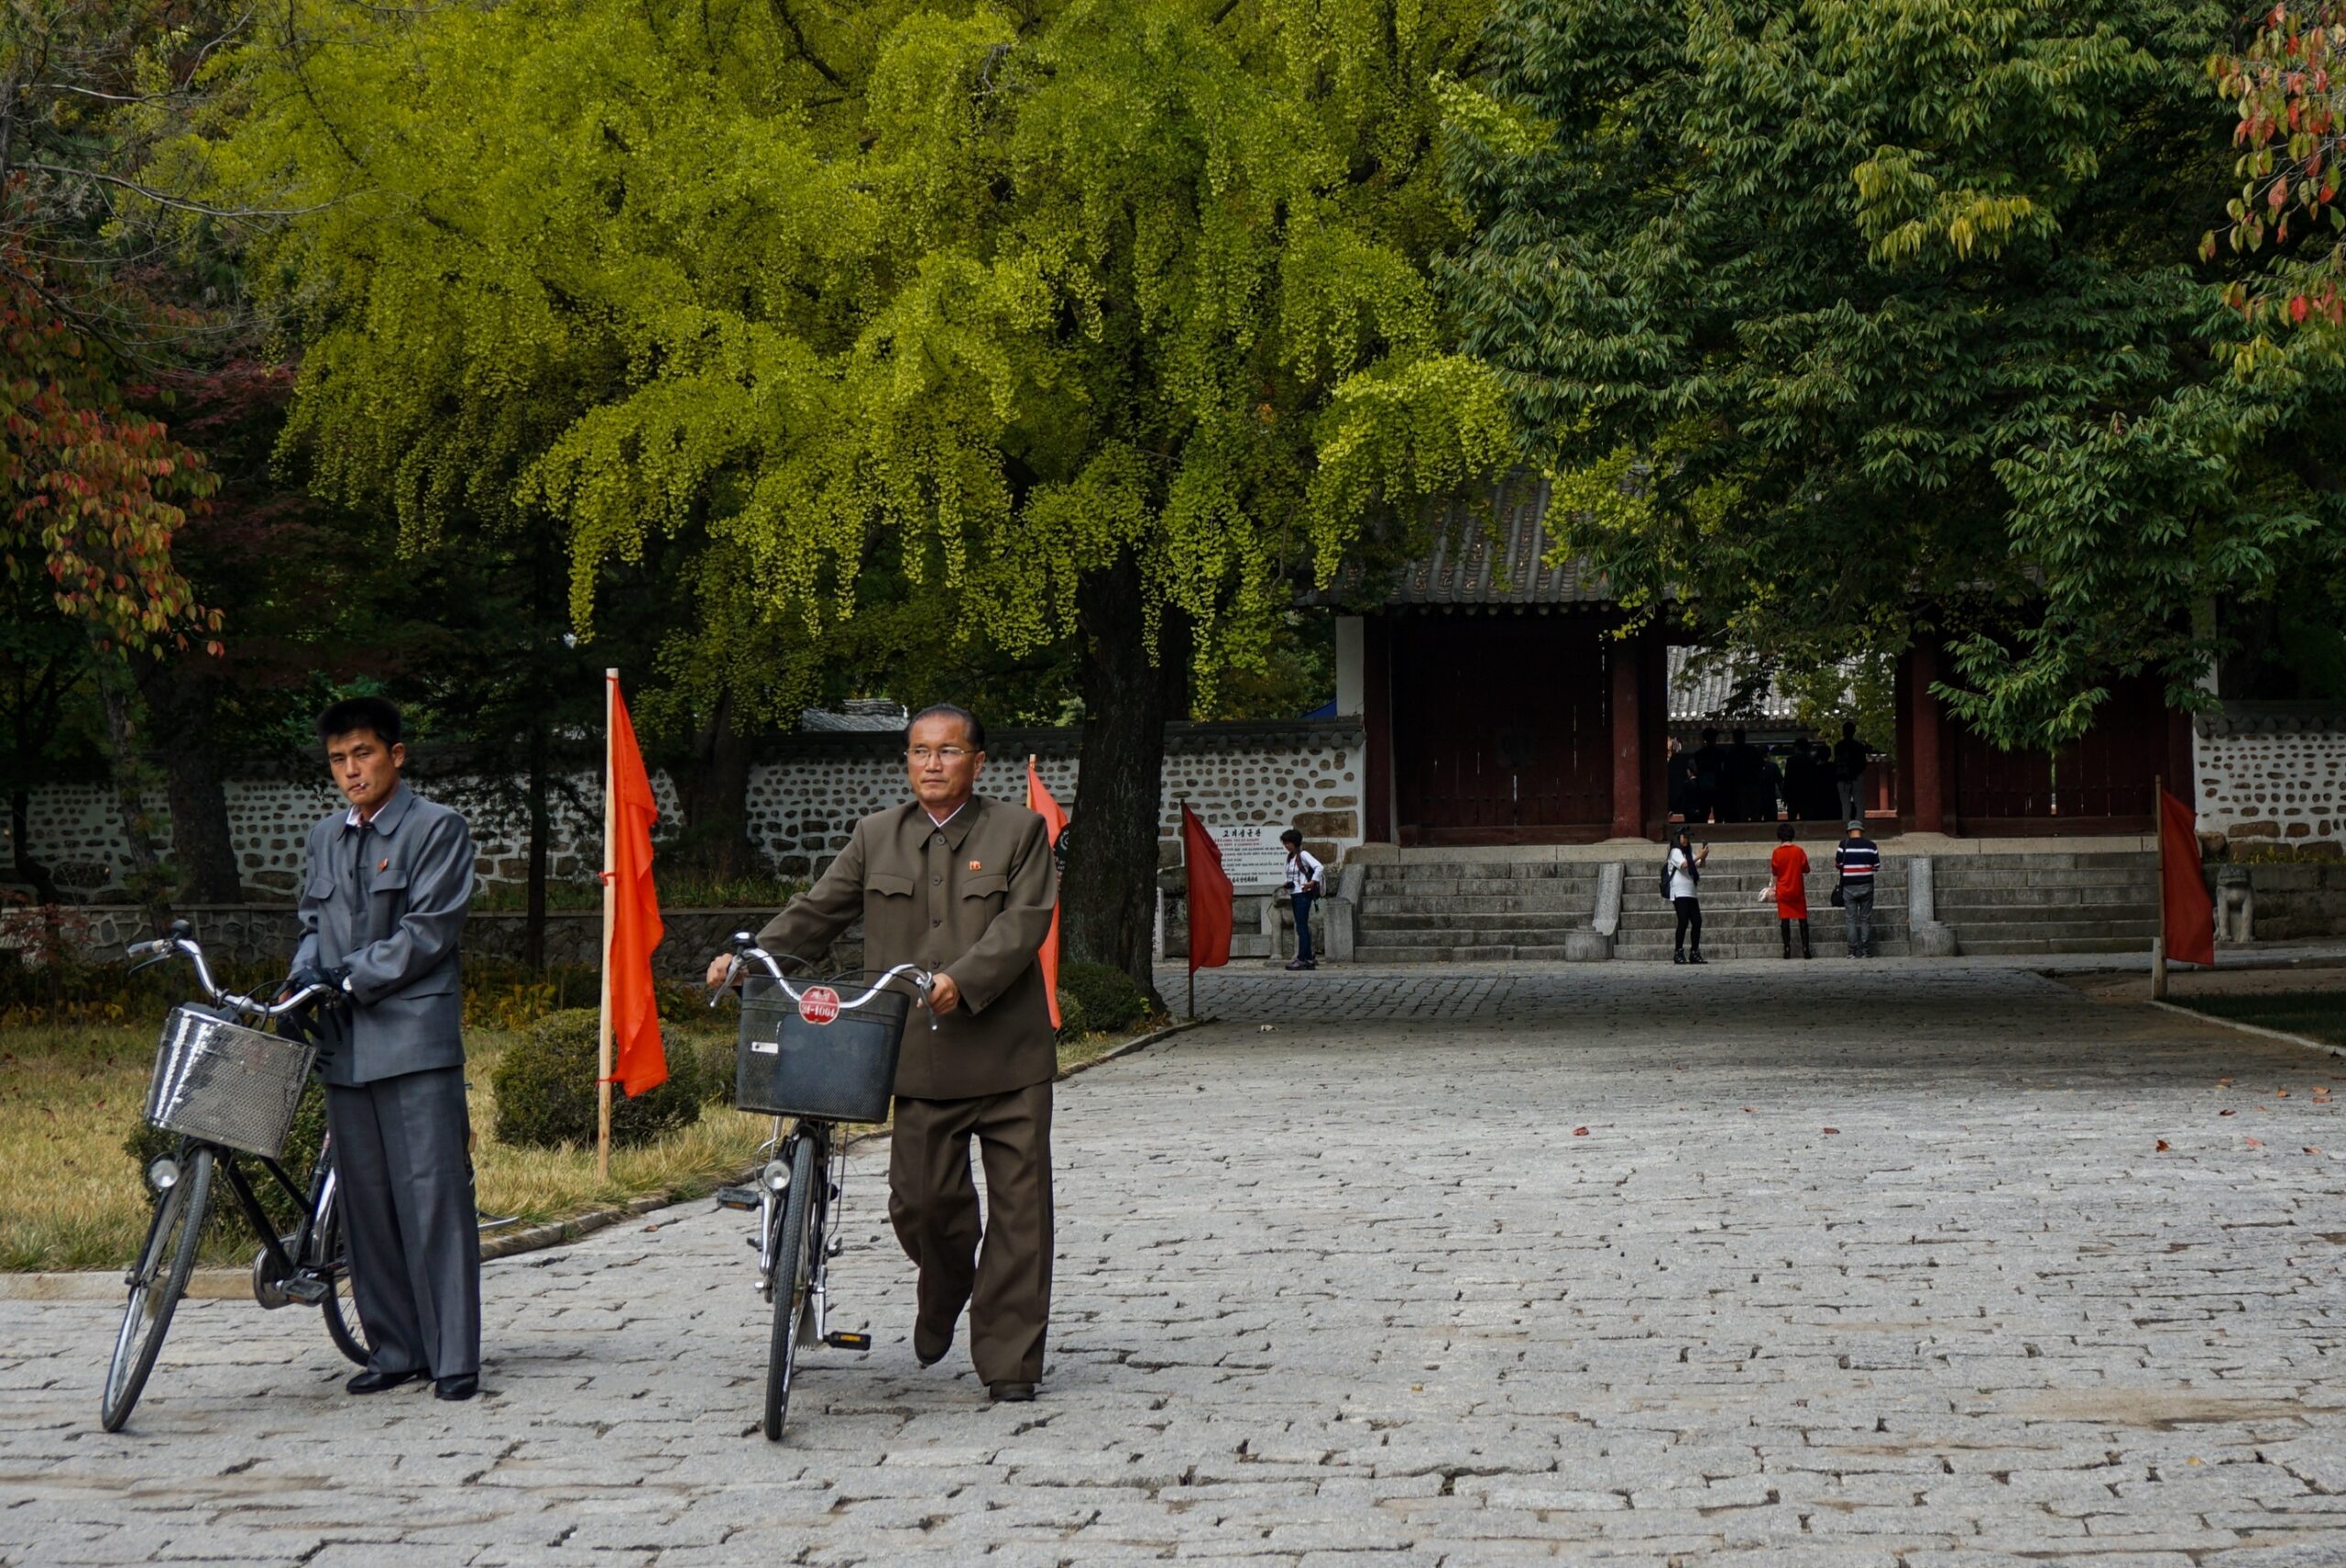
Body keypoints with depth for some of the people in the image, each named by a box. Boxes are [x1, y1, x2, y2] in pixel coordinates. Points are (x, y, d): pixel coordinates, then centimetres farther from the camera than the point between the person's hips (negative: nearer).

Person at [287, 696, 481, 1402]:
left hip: (414, 1036, -6)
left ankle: (454, 1358, -5)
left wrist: (350, 980, -13)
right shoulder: (325, 838, 18)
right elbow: (314, 927, 22)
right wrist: (303, 979, 0)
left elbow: (430, 932, -9)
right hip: (345, 1045, 6)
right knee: (366, 1202, 7)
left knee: (433, 1197, -7)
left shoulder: (437, 828, -2)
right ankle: (394, 1349, 15)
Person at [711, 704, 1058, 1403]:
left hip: (1008, 1055, -2)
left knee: (1017, 1207, 0)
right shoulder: (876, 837, 13)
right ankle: (945, 1290, 31)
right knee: (921, 1200, -2)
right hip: (921, 1057, 2)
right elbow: (817, 912, 12)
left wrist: (963, 981, -24)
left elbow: (1024, 922, -9)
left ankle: (1009, 1360, 8)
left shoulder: (1020, 831, 4)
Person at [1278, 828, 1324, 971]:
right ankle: (1309, 959, 11)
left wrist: (1312, 882, -23)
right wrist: (1287, 884, 6)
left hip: (1303, 894, -9)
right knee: (1302, 928, 9)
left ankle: (1302, 959, -13)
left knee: (1301, 927, -11)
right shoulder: (1290, 857, 16)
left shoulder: (1303, 855, -9)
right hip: (1294, 895, 9)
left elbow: (1319, 867, -19)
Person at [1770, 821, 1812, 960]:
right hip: (1798, 891, 0)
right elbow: (1806, 869, 1)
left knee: (1784, 920, 3)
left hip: (1783, 891, 0)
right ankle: (1806, 949, 1)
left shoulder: (1777, 852, -7)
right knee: (1802, 919, 6)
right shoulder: (1799, 851, -6)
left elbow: (1774, 871, 0)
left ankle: (1787, 949, -2)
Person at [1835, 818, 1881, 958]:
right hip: (1866, 886, 1)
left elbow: (1838, 865, -2)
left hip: (1849, 887, -1)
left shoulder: (1844, 844, -5)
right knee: (1865, 919, 7)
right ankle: (1866, 951, 4)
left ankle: (1853, 951, 0)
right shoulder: (1871, 845, -1)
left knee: (1851, 919, 3)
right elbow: (1877, 866, 3)